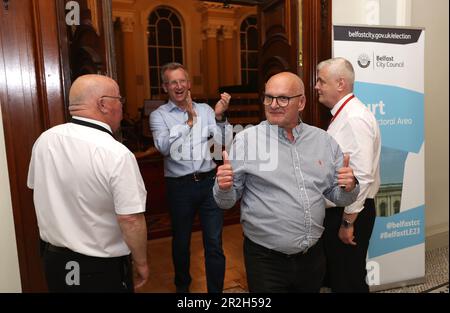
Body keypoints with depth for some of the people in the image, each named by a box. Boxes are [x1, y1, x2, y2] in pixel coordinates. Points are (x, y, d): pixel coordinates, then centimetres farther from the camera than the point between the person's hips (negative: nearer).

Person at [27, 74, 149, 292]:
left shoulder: (44, 140, -6)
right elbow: (130, 220, -26)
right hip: (101, 268, -5)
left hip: (53, 260, 6)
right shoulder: (116, 154, -26)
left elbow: (38, 189, 8)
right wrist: (141, 263, -10)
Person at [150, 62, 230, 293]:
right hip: (180, 186, -1)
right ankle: (182, 285, 42)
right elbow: (164, 147, -17)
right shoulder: (158, 115, 0)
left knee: (214, 243, 6)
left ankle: (216, 289, 25)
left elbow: (222, 142, -3)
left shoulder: (205, 109, 6)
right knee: (181, 241, 18)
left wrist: (219, 116, -17)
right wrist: (188, 122, -16)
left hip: (209, 182, 1)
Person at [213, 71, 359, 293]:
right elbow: (226, 201, -6)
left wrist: (348, 188, -12)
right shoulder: (246, 140, -10)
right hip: (265, 258, -4)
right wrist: (224, 187, -27)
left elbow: (338, 196, 9)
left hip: (313, 256, 4)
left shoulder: (324, 140, 1)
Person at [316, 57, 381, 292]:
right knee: (335, 275, 23)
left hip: (350, 213, -9)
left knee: (349, 281, 8)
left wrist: (348, 222, -20)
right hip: (336, 209, 9)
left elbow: (361, 176, -26)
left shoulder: (355, 119, -21)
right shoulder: (341, 115, 10)